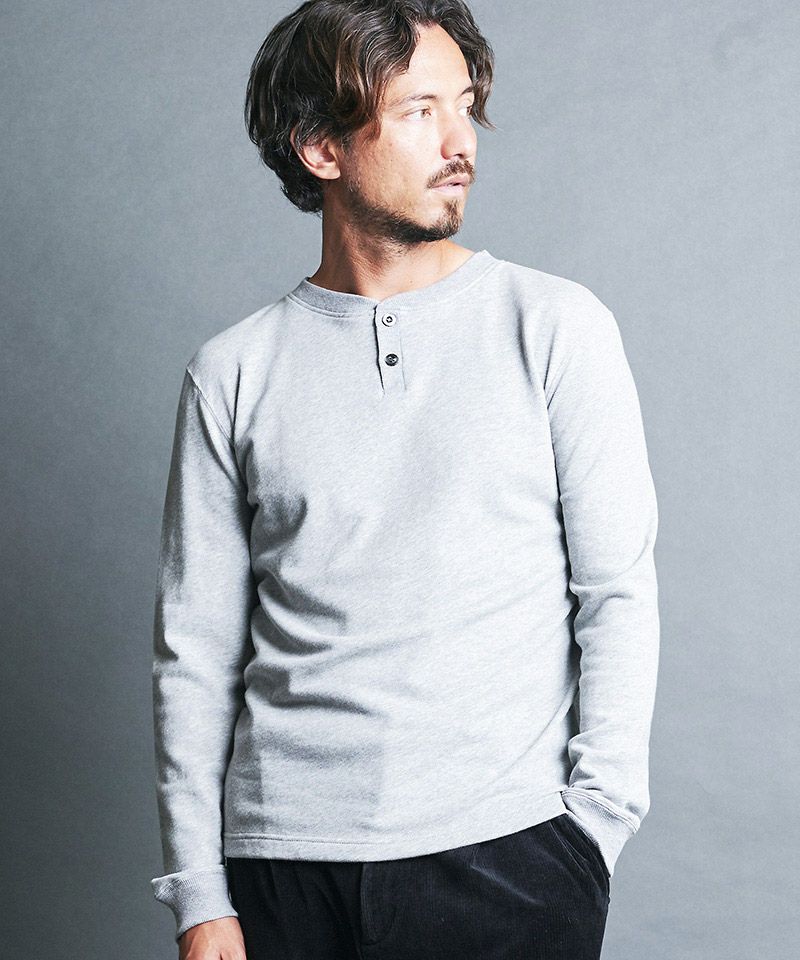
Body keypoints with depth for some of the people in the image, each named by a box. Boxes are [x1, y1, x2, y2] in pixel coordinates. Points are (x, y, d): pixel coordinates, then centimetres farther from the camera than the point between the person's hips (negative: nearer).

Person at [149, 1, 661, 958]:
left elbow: (618, 592, 0)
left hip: (505, 848, -1)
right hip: (285, 855, 1)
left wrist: (595, 822, -7)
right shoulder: (233, 374, 4)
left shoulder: (555, 326, 1)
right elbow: (195, 650, 5)